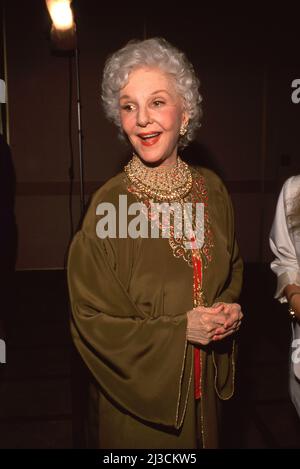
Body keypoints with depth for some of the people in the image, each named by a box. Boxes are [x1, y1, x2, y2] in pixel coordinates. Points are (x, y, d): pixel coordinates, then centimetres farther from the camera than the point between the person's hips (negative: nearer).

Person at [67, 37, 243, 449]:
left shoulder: (211, 190, -6)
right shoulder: (110, 203, -19)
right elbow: (92, 319, -15)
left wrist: (229, 309, -10)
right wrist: (180, 330, -20)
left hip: (203, 381, 4)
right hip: (137, 390, -4)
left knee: (200, 442, 25)